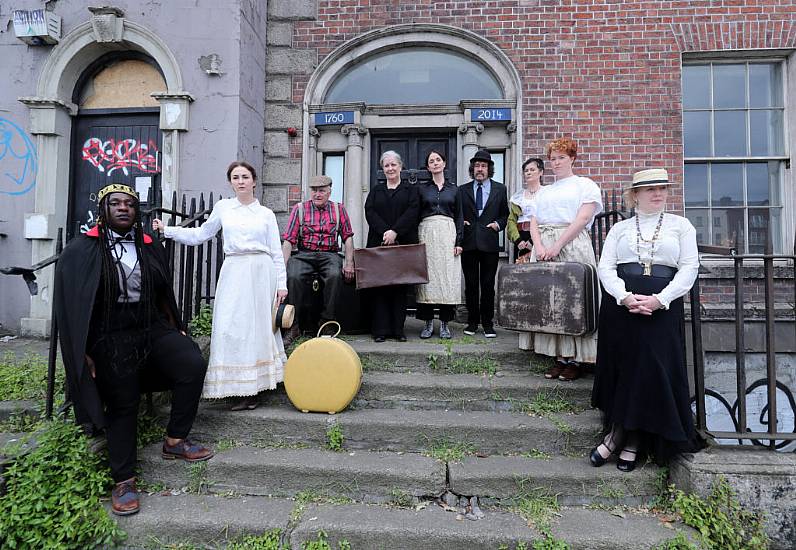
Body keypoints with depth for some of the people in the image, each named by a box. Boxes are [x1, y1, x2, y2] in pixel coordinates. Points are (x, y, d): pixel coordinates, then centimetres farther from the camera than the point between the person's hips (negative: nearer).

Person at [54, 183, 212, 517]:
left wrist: (174, 329, 10)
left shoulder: (149, 247, 8)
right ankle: (123, 481, 20)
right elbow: (73, 307, -3)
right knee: (122, 407, 3)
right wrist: (84, 352, -7)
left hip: (153, 328, 3)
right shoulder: (81, 251, -2)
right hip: (110, 339, -3)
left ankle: (174, 441, 1)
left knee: (193, 366, -18)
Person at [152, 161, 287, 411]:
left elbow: (276, 252, 7)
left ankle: (252, 388, 11)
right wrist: (166, 230, 9)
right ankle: (245, 389, 7)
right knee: (232, 327, -3)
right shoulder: (223, 207, 11)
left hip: (261, 271, -1)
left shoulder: (266, 214, 8)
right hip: (234, 271, 1)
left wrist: (281, 283, 2)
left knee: (259, 326, 1)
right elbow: (201, 234, 16)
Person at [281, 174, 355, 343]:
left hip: (329, 254, 0)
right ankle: (292, 324, -20)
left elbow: (347, 237, 9)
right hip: (304, 254, 0)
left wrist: (349, 263, -5)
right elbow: (288, 240, 2)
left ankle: (326, 321, -19)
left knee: (334, 275, -34)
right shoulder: (300, 209, 8)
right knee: (292, 276, -32)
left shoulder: (339, 210, 13)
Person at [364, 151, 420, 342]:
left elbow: (412, 212, -4)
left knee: (400, 286, -1)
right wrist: (384, 232, -14)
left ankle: (398, 329, 4)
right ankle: (381, 329, 1)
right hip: (378, 243, 2)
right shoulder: (376, 190, 17)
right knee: (379, 285, -3)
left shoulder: (410, 189, 11)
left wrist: (395, 232, -17)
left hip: (403, 243, -1)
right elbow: (369, 212, 2)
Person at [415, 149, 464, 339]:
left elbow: (459, 217, 9)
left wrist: (458, 241, -2)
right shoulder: (421, 188, 11)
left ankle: (445, 323, 2)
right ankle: (428, 322, 4)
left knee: (448, 278, -4)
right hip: (426, 233, 0)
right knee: (427, 277, -4)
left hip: (448, 234, 0)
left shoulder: (453, 188, 13)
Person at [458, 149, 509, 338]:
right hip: (468, 243, 1)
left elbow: (505, 214, 15)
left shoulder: (500, 189, 10)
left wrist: (498, 224, -4)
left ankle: (487, 323, 10)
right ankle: (472, 321, 15)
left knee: (488, 284, 1)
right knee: (470, 284, 5)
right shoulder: (462, 190, 11)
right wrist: (461, 222, -4)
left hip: (490, 243, -1)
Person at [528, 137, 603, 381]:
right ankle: (560, 357, 6)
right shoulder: (544, 191, 23)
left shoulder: (585, 185, 7)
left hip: (572, 245, -5)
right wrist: (539, 247, -7)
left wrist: (557, 246, -15)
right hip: (544, 248, 5)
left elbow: (583, 218, -6)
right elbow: (534, 222, 13)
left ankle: (575, 360, -2)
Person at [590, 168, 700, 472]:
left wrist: (659, 300, -13)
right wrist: (625, 297, -15)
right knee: (621, 366, -2)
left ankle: (617, 436, 7)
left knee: (651, 370, -7)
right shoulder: (620, 228, 13)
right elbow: (605, 267, 3)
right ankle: (630, 441, 14)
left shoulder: (680, 225, 11)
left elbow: (689, 267, 2)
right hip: (620, 305, 1)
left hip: (662, 308, -1)